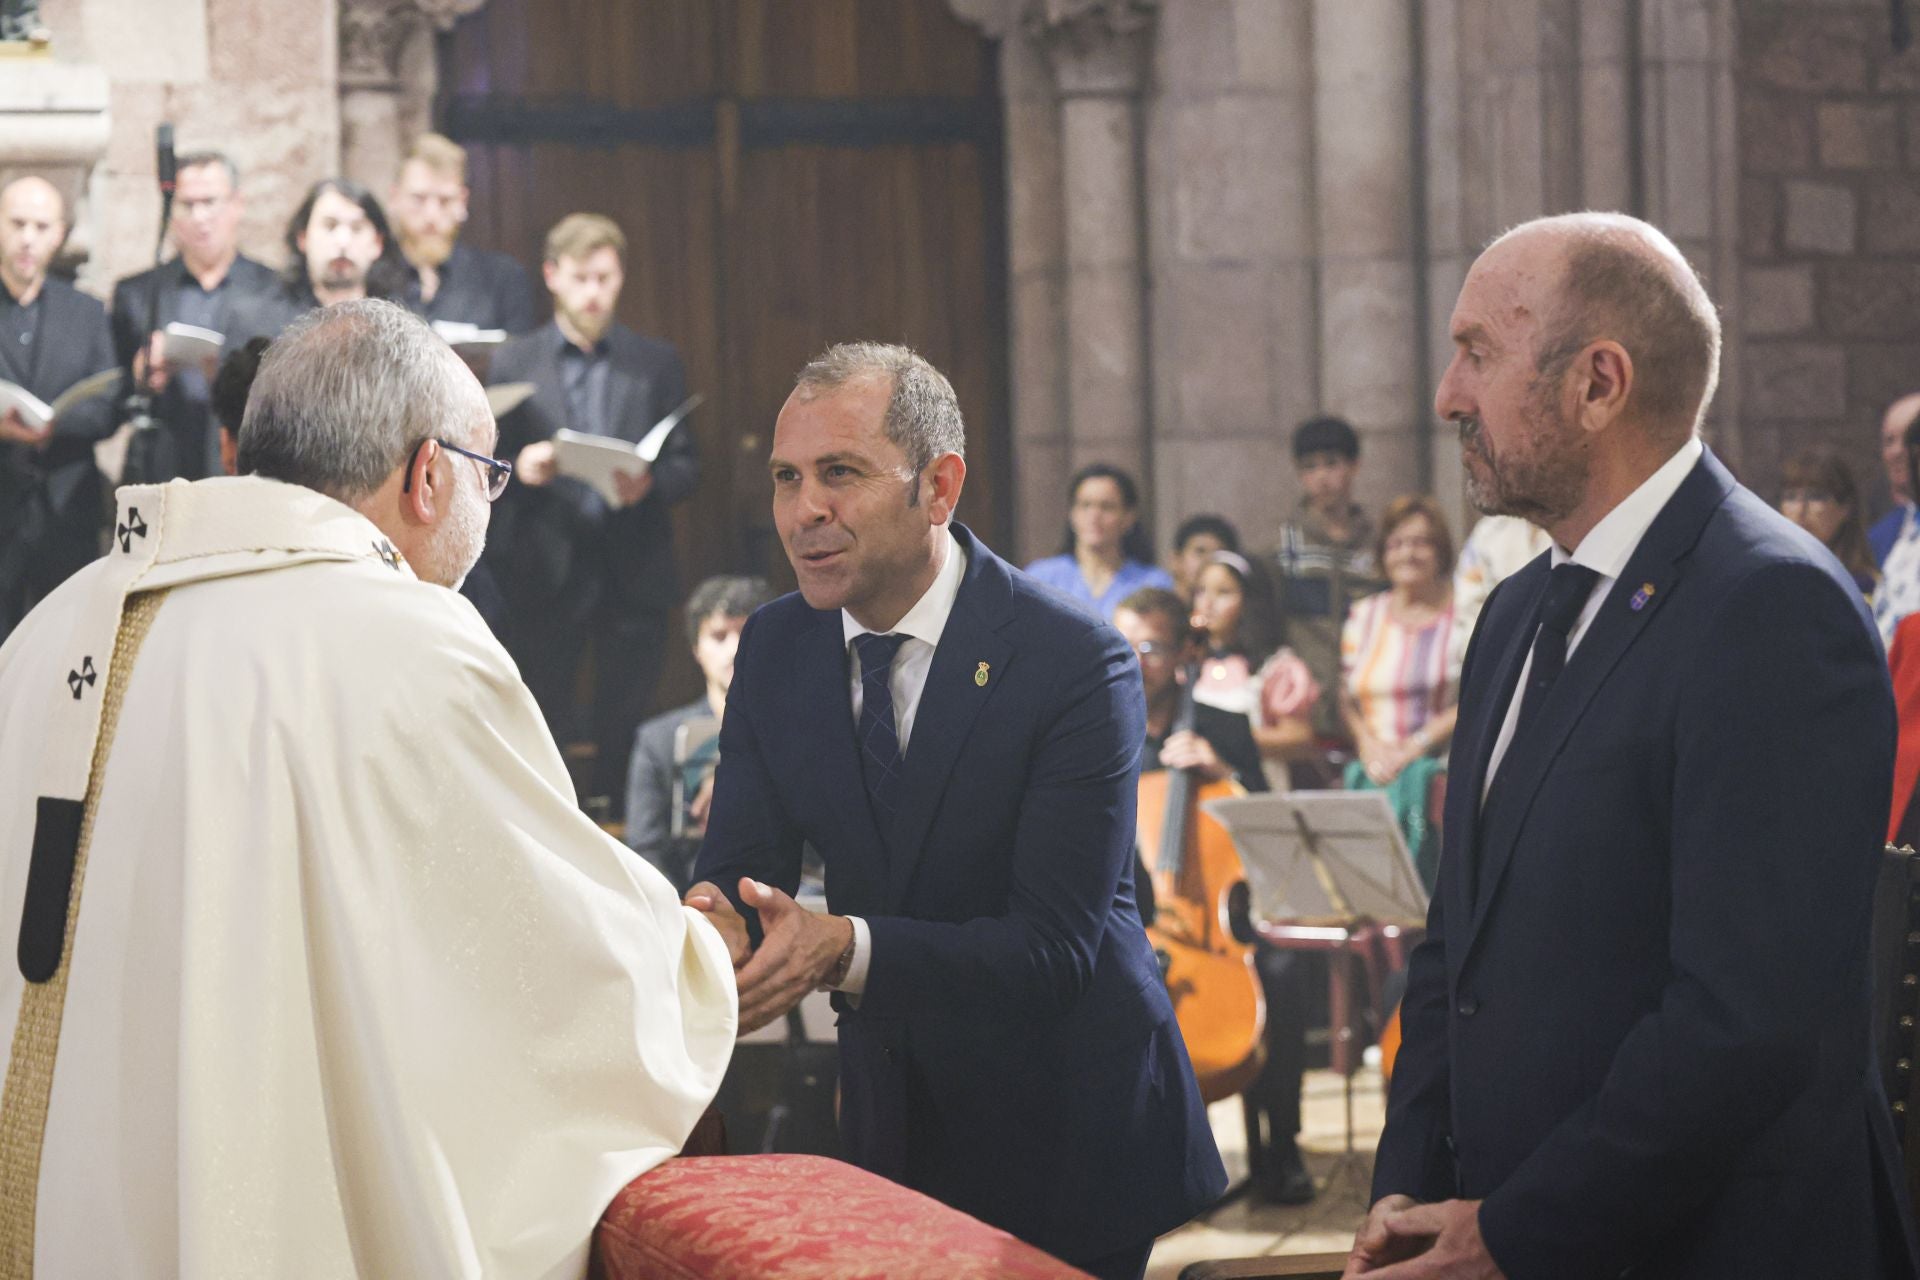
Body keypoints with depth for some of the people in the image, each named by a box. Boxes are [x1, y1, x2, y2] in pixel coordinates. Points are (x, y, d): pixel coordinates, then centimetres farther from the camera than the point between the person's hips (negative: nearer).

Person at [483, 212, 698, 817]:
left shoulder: (657, 364, 11)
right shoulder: (511, 361, 9)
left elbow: (686, 466, 8)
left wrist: (650, 483, -13)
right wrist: (519, 468, -14)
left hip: (633, 574, 1)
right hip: (544, 576, -1)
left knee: (624, 736, 1)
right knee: (541, 732, -1)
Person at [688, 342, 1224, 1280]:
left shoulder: (1075, 663, -20)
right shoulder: (775, 649, -1)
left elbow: (1053, 944, -25)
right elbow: (737, 874, -5)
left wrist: (846, 949, -38)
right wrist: (711, 924, -30)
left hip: (1061, 1133, -4)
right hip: (894, 1126, 5)